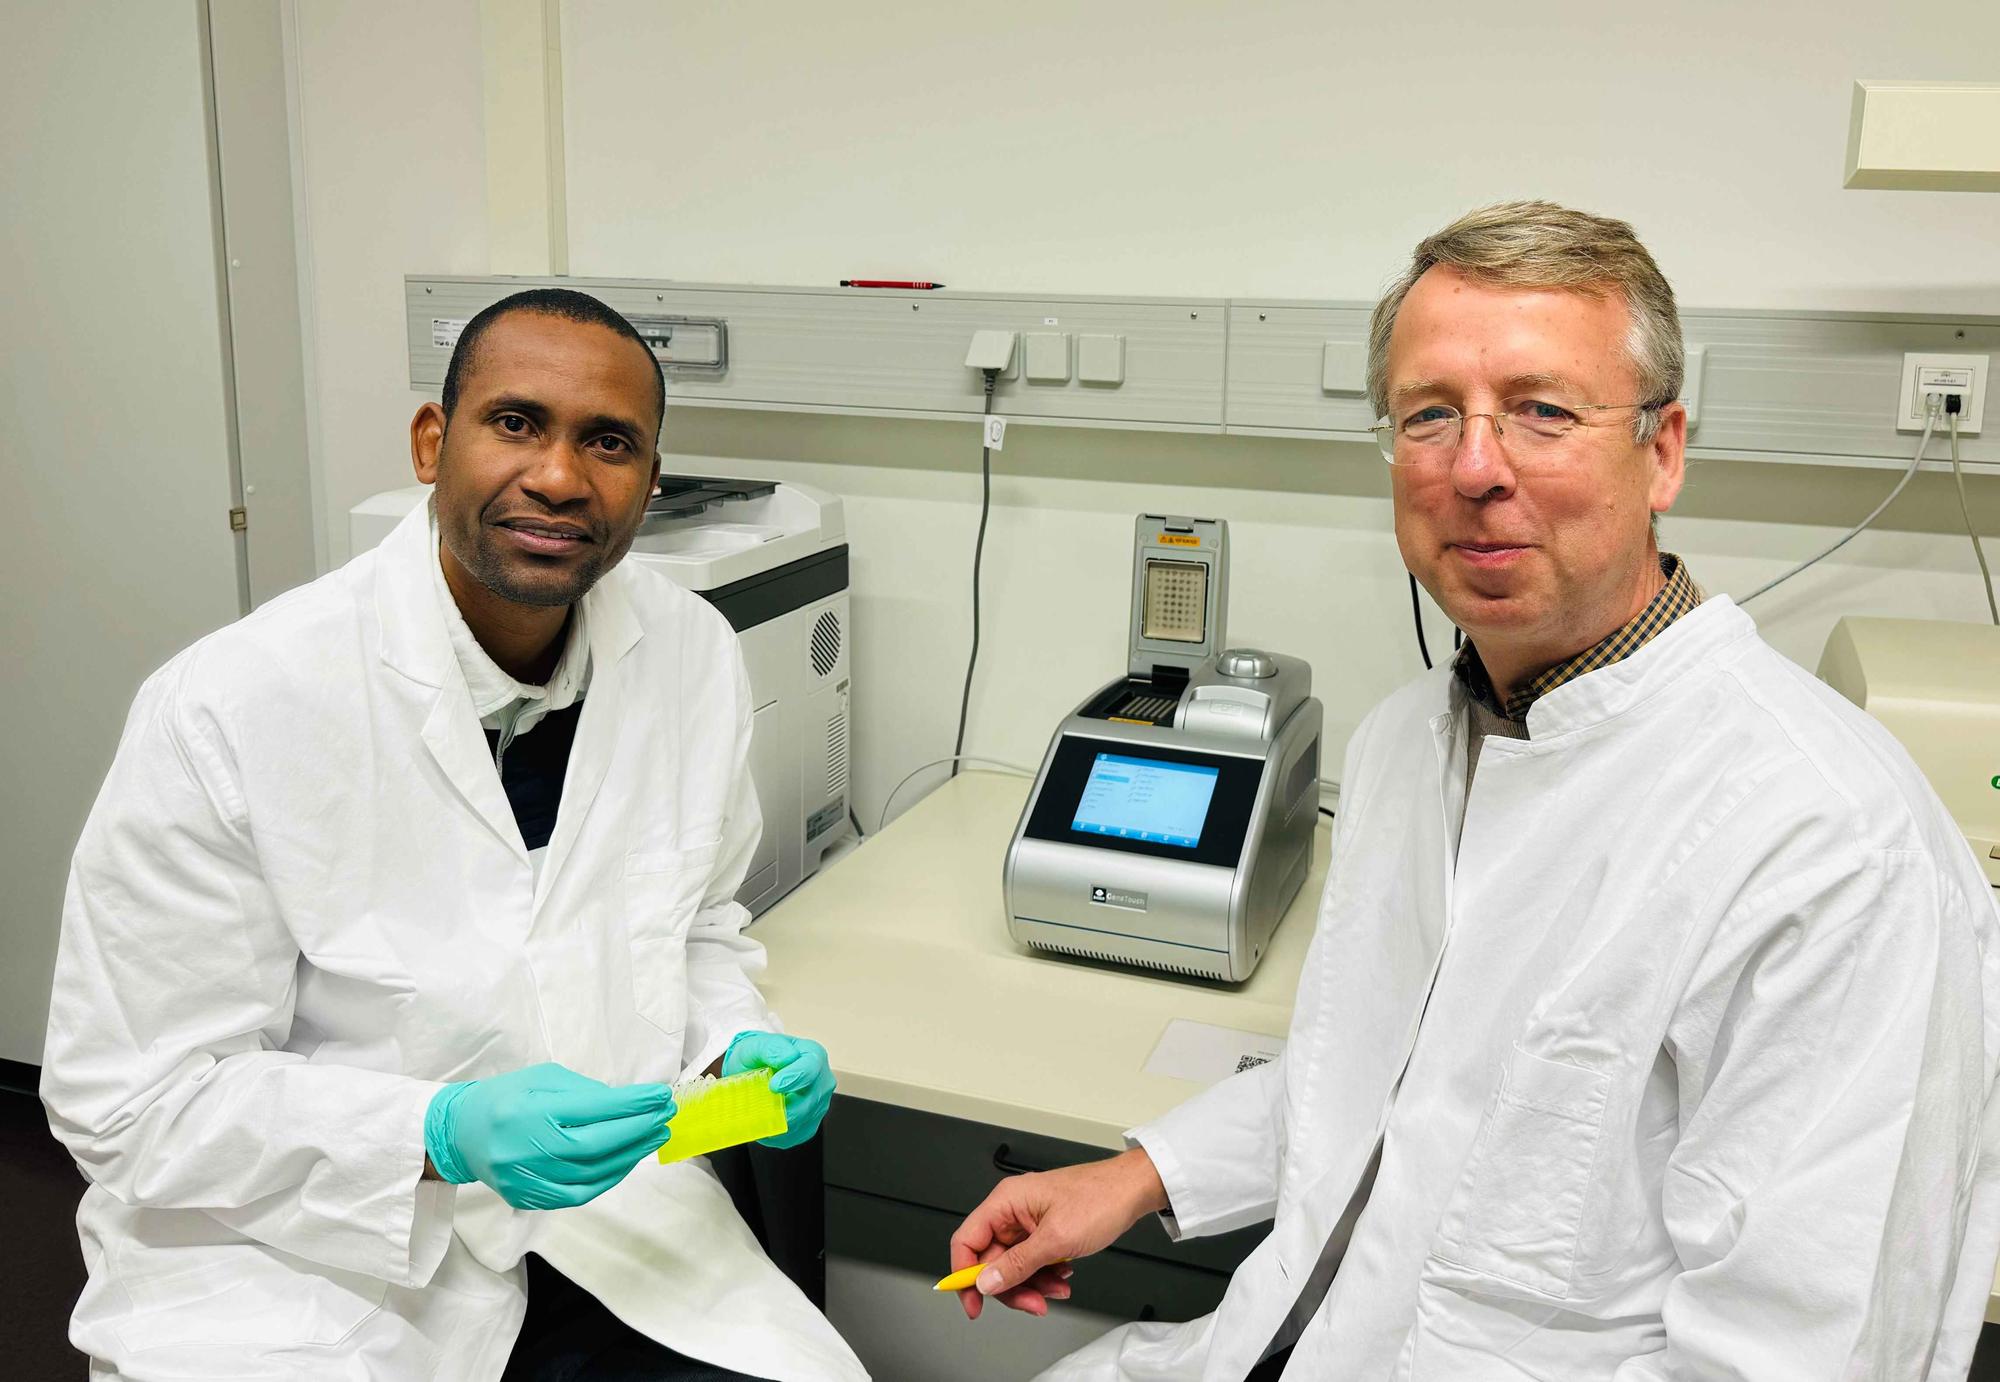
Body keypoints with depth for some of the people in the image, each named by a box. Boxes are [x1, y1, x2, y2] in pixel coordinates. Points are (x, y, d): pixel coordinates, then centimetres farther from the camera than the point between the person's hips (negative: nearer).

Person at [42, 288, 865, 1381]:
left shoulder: (695, 656, -2)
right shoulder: (232, 708, -17)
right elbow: (130, 1101, -12)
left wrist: (737, 1046, -6)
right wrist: (445, 1137, -24)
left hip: (610, 1227, 4)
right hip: (296, 1263, -3)